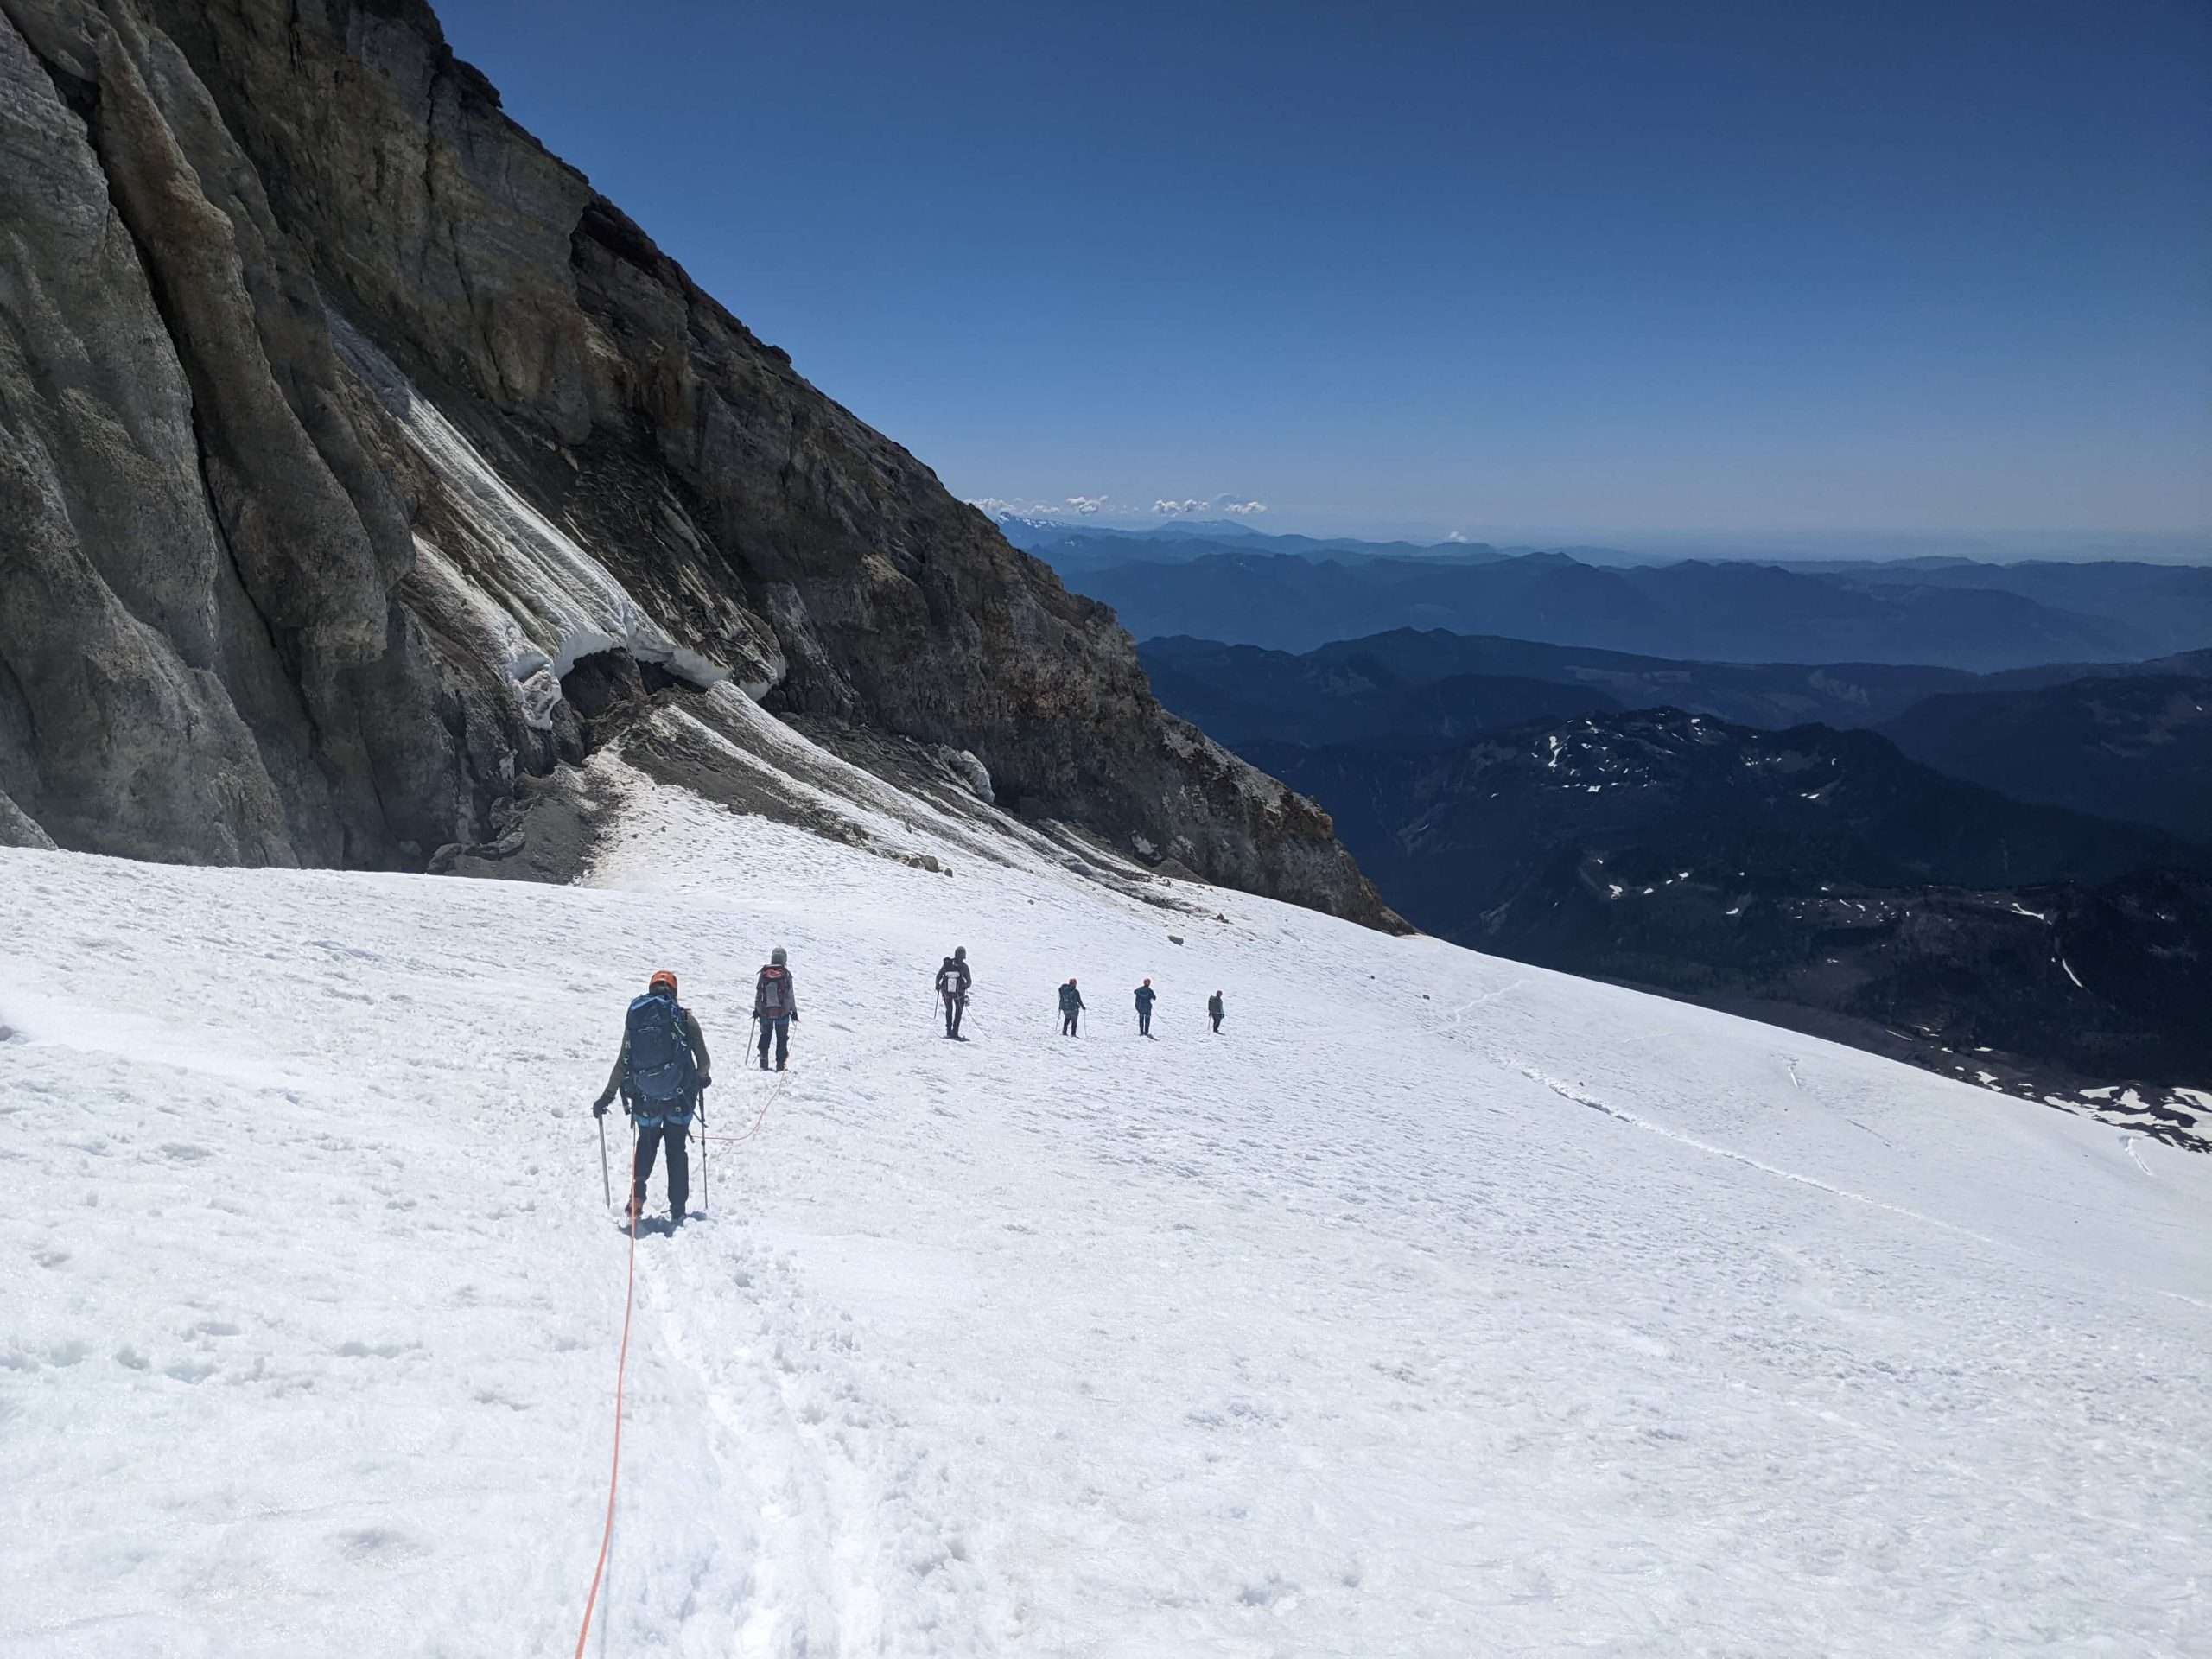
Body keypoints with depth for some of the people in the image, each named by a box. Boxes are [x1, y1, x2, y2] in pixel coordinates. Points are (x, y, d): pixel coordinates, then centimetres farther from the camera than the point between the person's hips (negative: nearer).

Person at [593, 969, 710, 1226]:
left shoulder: (635, 1019, 0)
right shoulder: (686, 1019, -5)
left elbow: (622, 1063, 2)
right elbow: (703, 1060, -2)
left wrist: (607, 1096, 10)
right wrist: (702, 1077, 20)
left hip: (644, 1099, 2)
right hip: (680, 1098, -1)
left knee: (646, 1145, 25)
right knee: (676, 1151, 15)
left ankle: (637, 1196, 9)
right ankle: (677, 1210, 17)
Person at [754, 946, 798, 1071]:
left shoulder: (764, 973, -1)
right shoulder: (785, 974, -8)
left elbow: (758, 992, 4)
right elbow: (790, 994, -6)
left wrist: (756, 1009, 15)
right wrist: (794, 1011, 2)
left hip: (765, 1012, 2)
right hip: (782, 1012, -2)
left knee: (765, 1036, 17)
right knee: (782, 1038, 9)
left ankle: (763, 1064, 12)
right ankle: (780, 1064, 6)